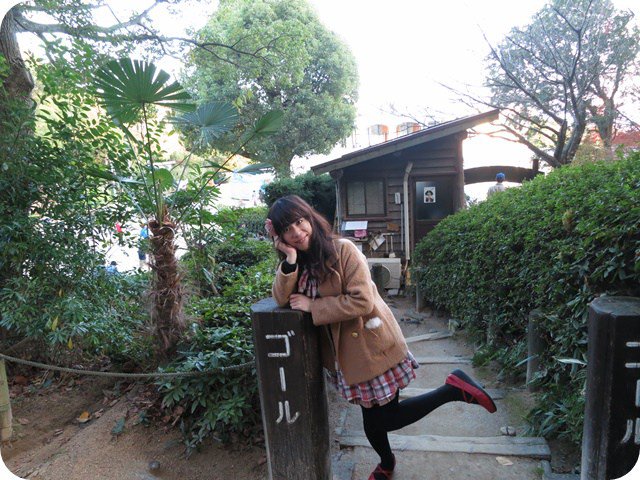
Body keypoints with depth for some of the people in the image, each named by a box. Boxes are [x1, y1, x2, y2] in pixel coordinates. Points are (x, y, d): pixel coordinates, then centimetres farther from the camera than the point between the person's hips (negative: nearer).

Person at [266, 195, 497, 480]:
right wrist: (290, 258, -24)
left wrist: (312, 305, -21)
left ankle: (454, 390, 15)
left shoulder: (342, 249, -20)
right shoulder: (299, 262, 1)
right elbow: (282, 299, -12)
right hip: (346, 353, 6)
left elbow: (362, 301, -25)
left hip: (371, 346, -6)